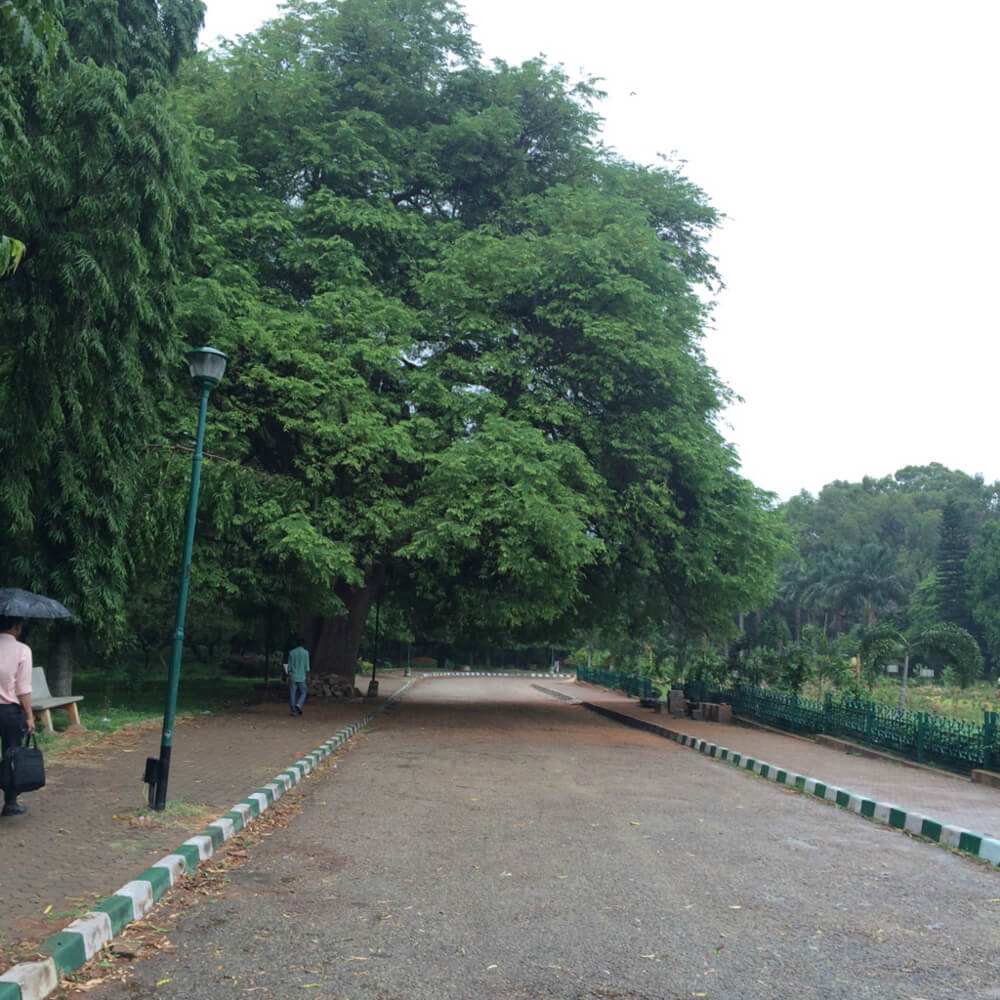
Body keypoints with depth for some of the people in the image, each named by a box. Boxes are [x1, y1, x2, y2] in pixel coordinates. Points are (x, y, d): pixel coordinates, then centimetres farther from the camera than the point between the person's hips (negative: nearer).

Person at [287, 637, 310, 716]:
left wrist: (289, 676, 9)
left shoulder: (291, 652, 2)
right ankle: (298, 705, -11)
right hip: (301, 677, -1)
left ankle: (294, 711, 3)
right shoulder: (306, 652, -3)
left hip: (293, 677, 1)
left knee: (292, 694, 6)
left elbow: (289, 666, 3)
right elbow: (307, 666, -4)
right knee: (303, 693, 12)